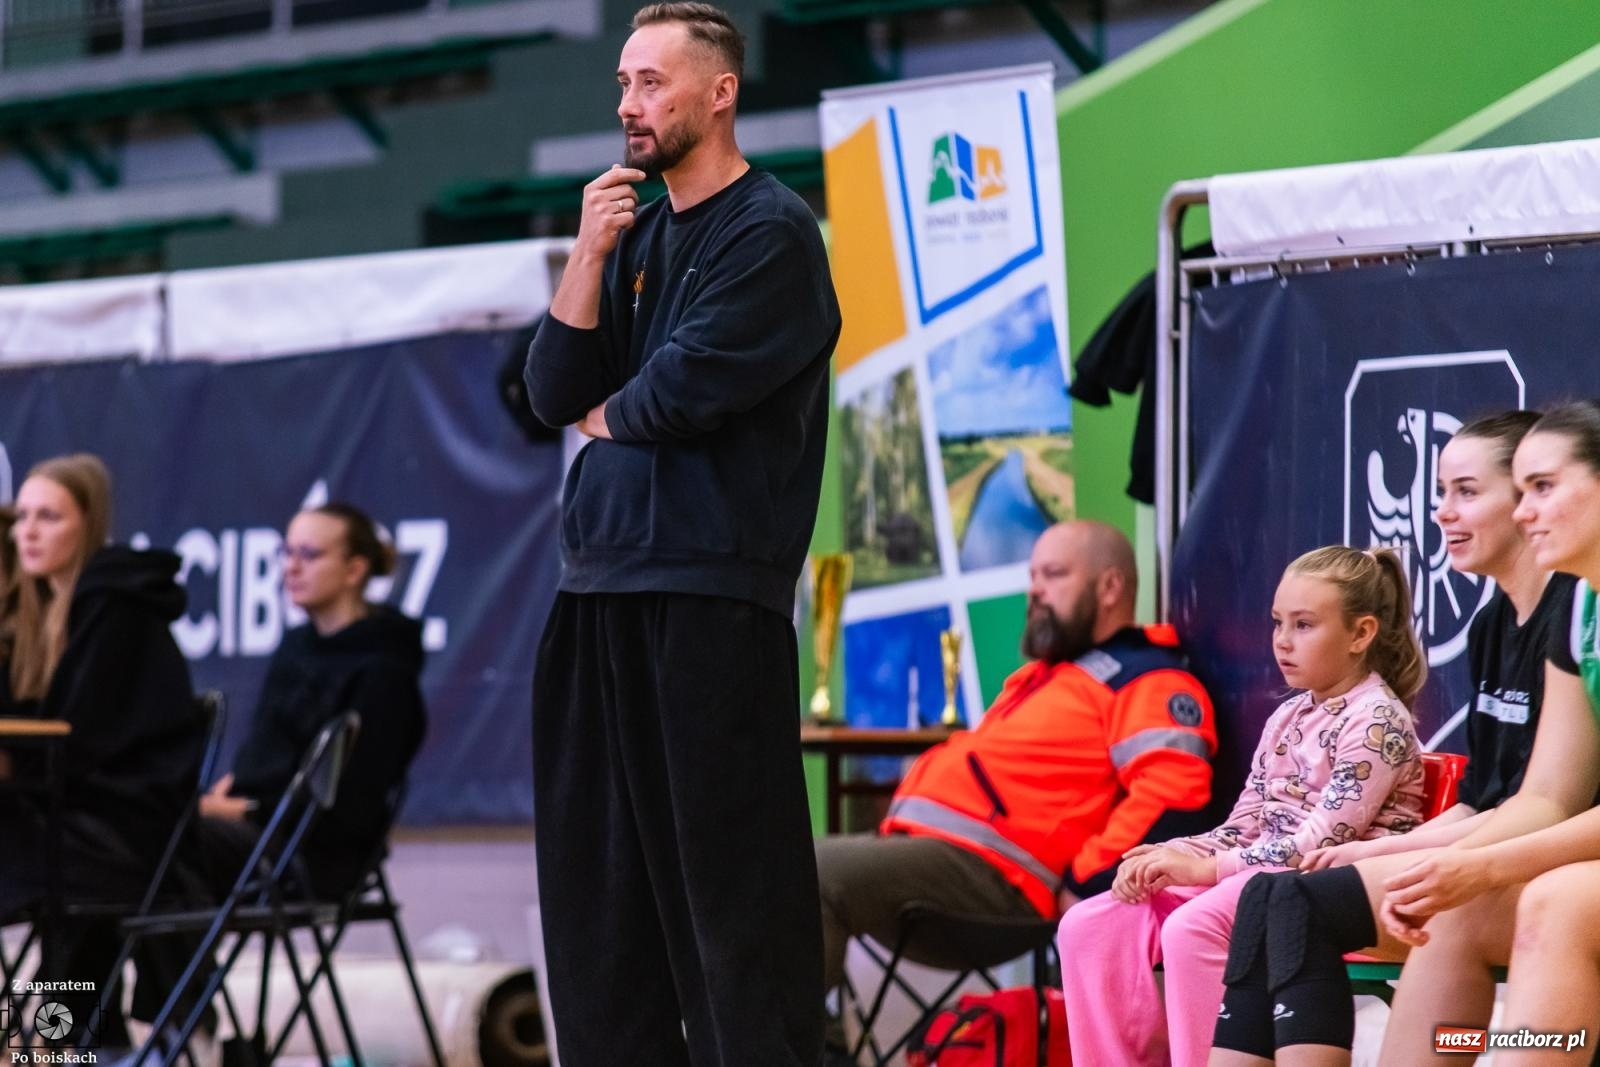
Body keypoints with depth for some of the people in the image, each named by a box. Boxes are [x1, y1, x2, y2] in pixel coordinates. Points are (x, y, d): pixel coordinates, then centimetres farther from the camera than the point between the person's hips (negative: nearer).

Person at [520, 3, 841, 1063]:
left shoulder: (772, 233, -5)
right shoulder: (636, 235, 18)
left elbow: (684, 390, -14)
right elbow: (555, 392, 10)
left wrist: (602, 416, 6)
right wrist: (592, 252, -1)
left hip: (714, 592, -8)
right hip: (604, 585, 8)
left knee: (728, 875, -7)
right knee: (600, 870, 8)